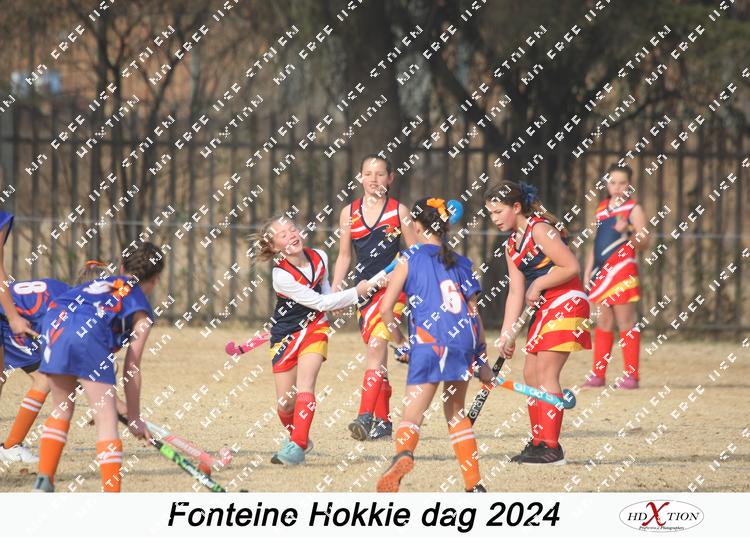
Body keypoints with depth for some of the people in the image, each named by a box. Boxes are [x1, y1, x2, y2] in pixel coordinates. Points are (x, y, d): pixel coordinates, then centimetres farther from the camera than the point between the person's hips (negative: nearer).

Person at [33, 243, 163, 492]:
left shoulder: (102, 283, 37)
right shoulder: (142, 311, 22)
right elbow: (131, 369, 18)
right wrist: (134, 418, 26)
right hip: (88, 334, -5)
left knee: (62, 410, 24)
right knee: (107, 421, -2)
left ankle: (43, 481, 21)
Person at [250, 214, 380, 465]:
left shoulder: (319, 258, -7)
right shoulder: (281, 276, -24)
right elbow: (319, 303, -19)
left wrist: (334, 301, -3)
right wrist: (356, 292, -12)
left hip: (314, 328, 2)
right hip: (285, 335, -2)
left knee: (304, 386, -21)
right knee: (286, 403, 2)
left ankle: (298, 446, -23)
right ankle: (296, 436, 32)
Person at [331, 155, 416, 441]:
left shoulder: (399, 211, 0)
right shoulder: (349, 213, 9)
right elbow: (344, 256, 15)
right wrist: (334, 289, 6)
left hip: (392, 286, -5)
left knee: (376, 346, -20)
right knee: (377, 355, 10)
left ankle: (366, 417, -28)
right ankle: (383, 421, 17)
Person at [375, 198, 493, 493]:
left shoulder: (410, 260, 6)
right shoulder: (461, 263, 16)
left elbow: (386, 308, -1)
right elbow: (474, 314, 15)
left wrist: (400, 341, 13)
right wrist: (483, 360, 22)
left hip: (429, 341, -4)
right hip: (464, 339, 4)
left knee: (414, 410, -9)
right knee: (456, 410, 20)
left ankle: (403, 454, -42)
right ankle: (474, 483, 18)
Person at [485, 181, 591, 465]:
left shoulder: (540, 230, -13)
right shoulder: (512, 244, 13)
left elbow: (572, 267, -18)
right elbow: (516, 292, 11)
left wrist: (539, 284, -13)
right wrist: (507, 334, 5)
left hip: (566, 305, -9)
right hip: (544, 310, 9)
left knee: (546, 374, -13)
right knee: (531, 375, 9)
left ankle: (551, 447, -13)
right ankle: (538, 442, 17)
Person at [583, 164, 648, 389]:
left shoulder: (633, 209, -1)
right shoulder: (601, 208, 17)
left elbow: (643, 242, -9)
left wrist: (627, 232, -28)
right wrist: (587, 273, 20)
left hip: (622, 273, -6)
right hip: (601, 273, 6)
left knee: (626, 323, -5)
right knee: (602, 324, 7)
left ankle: (632, 374, -3)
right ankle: (598, 374, 9)